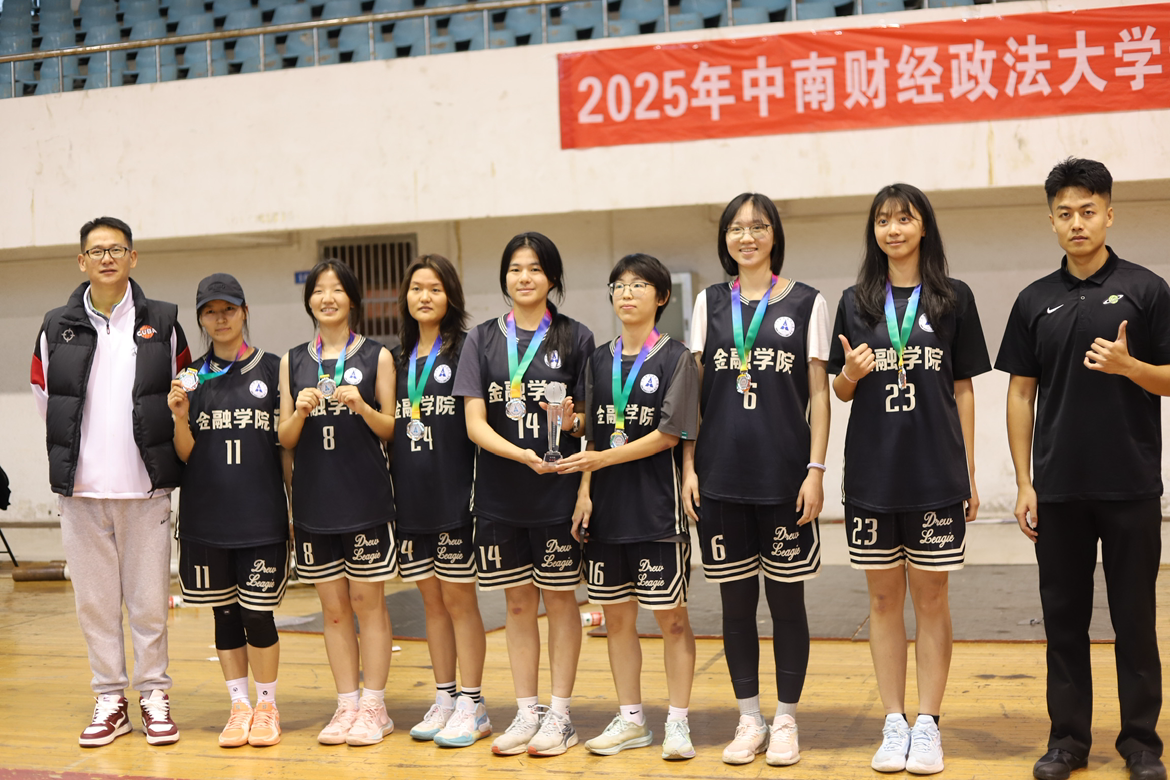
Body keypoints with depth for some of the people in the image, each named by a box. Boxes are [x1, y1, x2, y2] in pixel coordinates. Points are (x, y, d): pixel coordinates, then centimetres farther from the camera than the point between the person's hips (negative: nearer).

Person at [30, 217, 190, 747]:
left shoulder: (163, 324, 4)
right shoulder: (57, 328, 6)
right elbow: (45, 400, 15)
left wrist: (157, 453, 6)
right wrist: (76, 456, 12)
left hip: (145, 486, -1)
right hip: (82, 487, 1)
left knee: (149, 599, 3)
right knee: (94, 599, 6)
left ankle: (154, 698, 15)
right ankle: (110, 701, 17)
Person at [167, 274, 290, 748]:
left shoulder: (272, 370, 3)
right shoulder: (190, 378, 7)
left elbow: (285, 443, 5)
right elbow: (186, 455, 5)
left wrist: (295, 502, 2)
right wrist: (181, 417, -13)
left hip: (261, 515, -2)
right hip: (207, 516, 2)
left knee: (258, 614, -2)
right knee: (224, 614, 8)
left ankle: (267, 706, 15)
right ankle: (239, 706, 20)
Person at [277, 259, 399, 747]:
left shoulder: (376, 356, 2)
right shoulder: (294, 361, 10)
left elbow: (392, 429, 2)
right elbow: (285, 439, 9)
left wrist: (362, 407, -16)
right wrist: (301, 412, -11)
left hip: (365, 497, -3)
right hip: (314, 500, 3)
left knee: (368, 602, 1)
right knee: (333, 607, 8)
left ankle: (374, 707, 10)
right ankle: (347, 705, 17)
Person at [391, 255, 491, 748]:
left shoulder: (466, 350, -4)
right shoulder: (400, 359, 14)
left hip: (454, 494, -5)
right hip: (411, 497, 6)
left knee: (458, 598, -1)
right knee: (432, 600, 11)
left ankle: (472, 707, 8)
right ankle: (443, 701, 20)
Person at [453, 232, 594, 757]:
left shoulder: (575, 338, 2)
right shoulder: (482, 339, 6)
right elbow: (475, 423, -2)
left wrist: (572, 422, -19)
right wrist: (524, 455, -18)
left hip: (558, 492, -2)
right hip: (500, 493, 2)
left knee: (558, 597, 4)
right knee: (517, 601, 9)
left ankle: (560, 714, 15)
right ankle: (526, 713, 20)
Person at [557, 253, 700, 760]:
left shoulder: (675, 358, -2)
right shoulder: (599, 360, 12)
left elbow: (669, 433, -10)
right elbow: (592, 433, 12)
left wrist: (603, 460, -15)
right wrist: (585, 490, 0)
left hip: (657, 504, -5)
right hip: (607, 505, 5)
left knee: (671, 616, 0)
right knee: (616, 615, 9)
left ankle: (678, 722, 10)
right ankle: (630, 720, 21)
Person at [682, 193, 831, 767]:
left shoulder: (806, 303, 4)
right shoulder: (709, 303, 9)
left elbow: (818, 395, 2)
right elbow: (693, 392, 8)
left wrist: (816, 469, -6)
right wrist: (689, 467, 1)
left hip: (785, 473, -2)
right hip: (722, 475, 2)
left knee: (786, 597, 4)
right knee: (736, 599, 8)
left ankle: (786, 720, 17)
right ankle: (749, 720, 19)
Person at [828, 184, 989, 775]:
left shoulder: (954, 298, 3)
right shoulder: (856, 302, 7)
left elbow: (963, 391, 5)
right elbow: (841, 391, 11)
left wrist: (969, 476, 2)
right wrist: (850, 374, -13)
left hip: (937, 475, -1)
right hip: (872, 473, 2)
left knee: (930, 596, 4)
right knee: (884, 597, 7)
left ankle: (928, 724, 13)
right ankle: (894, 724, 16)